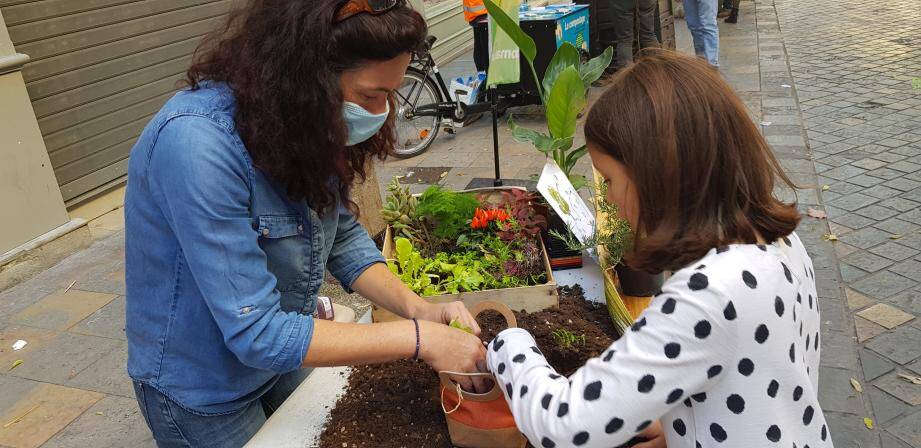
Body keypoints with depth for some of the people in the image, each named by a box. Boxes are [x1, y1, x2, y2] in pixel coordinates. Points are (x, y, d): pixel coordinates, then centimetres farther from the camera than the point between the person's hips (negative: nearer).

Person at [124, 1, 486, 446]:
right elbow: (257, 333, -33)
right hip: (202, 396, -6)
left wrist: (417, 308, -17)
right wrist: (418, 339, -29)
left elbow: (342, 235, -2)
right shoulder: (196, 145, -34)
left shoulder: (307, 126, -12)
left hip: (282, 356, 6)